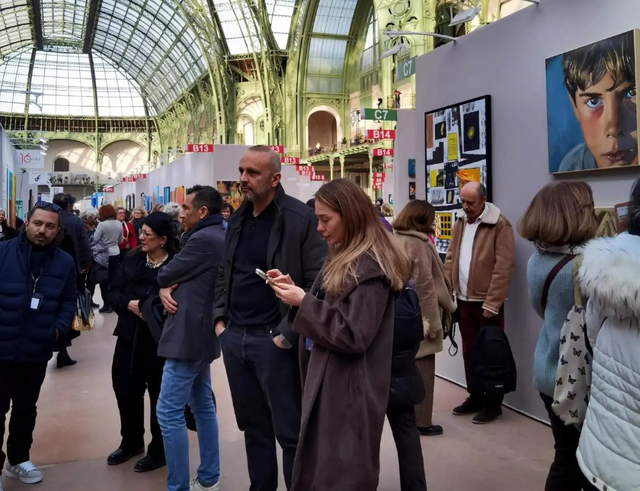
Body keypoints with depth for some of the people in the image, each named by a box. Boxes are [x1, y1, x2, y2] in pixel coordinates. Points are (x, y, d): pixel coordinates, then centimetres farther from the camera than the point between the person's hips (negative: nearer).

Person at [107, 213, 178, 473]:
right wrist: (128, 304, -11)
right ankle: (131, 442, 39)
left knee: (160, 395, 9)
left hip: (161, 340, -6)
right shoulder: (132, 259, 5)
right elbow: (113, 292, 7)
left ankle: (159, 451, 27)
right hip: (129, 337, 6)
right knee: (125, 389, 16)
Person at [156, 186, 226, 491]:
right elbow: (178, 276, 14)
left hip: (189, 335, -11)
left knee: (169, 412, -6)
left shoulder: (203, 239, -19)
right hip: (203, 333, 11)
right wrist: (166, 289, -6)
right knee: (203, 406, 15)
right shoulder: (219, 237, 14)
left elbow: (164, 274, -12)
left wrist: (166, 282, 10)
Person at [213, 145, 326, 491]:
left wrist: (288, 334, -16)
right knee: (253, 427, 18)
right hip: (233, 337, 7)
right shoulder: (237, 219, 11)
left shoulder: (302, 219, -12)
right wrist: (219, 318, 9)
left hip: (273, 340, -6)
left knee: (290, 432, 5)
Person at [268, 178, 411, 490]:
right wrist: (295, 291, 2)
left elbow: (354, 335, -23)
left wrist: (304, 303, -19)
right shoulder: (343, 259, 13)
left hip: (350, 390, -9)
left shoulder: (370, 267, -17)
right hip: (329, 384, 9)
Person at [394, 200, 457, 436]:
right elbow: (425, 285, -18)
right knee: (422, 367, 1)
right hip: (419, 316, -8)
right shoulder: (418, 243, -16)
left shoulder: (397, 240, 8)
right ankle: (421, 421, 8)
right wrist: (433, 321, -14)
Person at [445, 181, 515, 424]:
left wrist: (491, 303, -17)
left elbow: (503, 267, -15)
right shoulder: (460, 223, 11)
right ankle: (475, 397, 27)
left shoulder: (499, 225, -10)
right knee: (469, 351, 13)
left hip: (486, 301, -6)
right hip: (464, 300, 6)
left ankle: (493, 404, 16)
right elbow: (450, 259, 12)